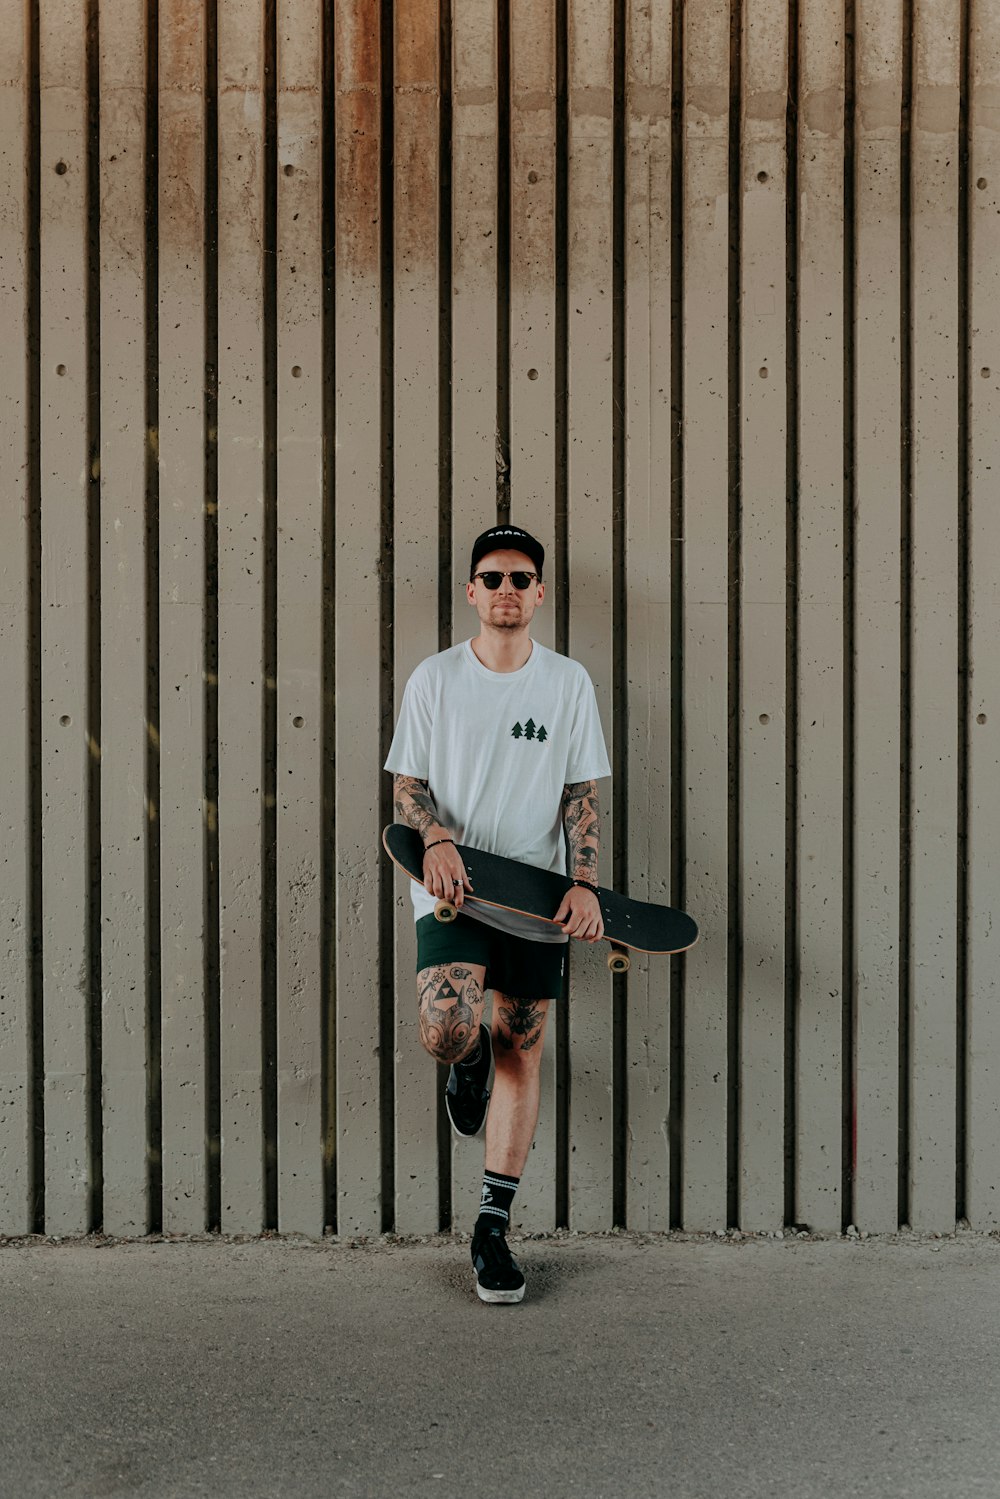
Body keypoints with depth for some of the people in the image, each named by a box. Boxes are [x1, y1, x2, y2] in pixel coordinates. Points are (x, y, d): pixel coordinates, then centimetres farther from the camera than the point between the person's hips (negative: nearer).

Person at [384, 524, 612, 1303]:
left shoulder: (570, 682, 5)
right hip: (452, 890, -1)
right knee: (447, 1031, -23)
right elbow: (409, 781, 4)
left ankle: (494, 1226, 15)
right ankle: (470, 1056, 18)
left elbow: (582, 794, 5)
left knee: (522, 1058, 4)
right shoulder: (435, 678, 2)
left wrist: (585, 884, -7)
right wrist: (436, 839, -17)